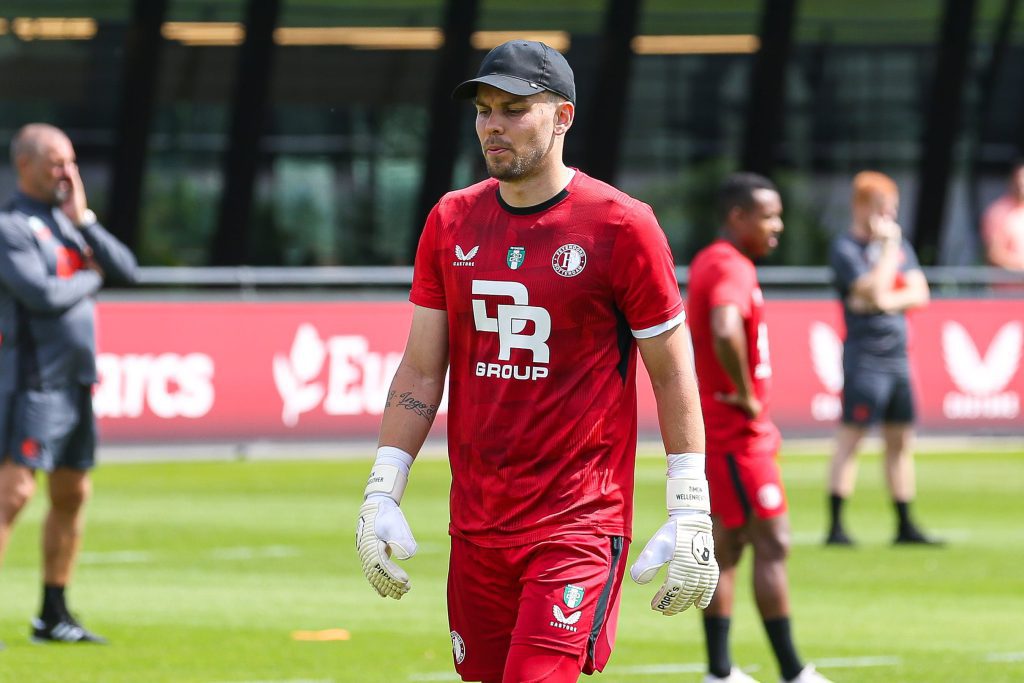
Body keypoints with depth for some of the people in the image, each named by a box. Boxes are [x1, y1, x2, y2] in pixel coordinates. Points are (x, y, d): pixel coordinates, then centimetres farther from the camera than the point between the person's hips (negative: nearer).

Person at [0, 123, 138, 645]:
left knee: (72, 496, 12)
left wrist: (84, 219, -2)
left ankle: (53, 616, 19)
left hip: (76, 382, 9)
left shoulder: (68, 220, 15)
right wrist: (89, 277, -5)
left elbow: (126, 270, 6)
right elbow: (42, 294, -22)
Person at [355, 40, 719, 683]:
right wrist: (382, 492, 5)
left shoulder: (620, 225, -6)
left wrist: (691, 515, -6)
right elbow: (421, 371, 12)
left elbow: (673, 375, -2)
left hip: (579, 526, -5)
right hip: (475, 526, 5)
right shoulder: (451, 222, 8)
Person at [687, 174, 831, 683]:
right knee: (772, 543, -7)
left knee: (728, 544, 12)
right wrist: (746, 395, -25)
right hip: (737, 431, -10)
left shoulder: (710, 263, 14)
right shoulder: (730, 269, -19)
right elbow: (725, 332, -38)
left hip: (721, 426, 10)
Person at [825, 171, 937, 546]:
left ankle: (905, 525, 14)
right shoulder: (846, 248, -7)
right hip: (864, 356, -7)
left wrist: (885, 301, -10)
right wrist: (889, 245, -12)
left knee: (901, 441, 9)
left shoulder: (898, 243, 15)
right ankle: (836, 526, -8)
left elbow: (919, 293, 7)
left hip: (897, 356, 7)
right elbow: (873, 290, -20)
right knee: (850, 436, -8)